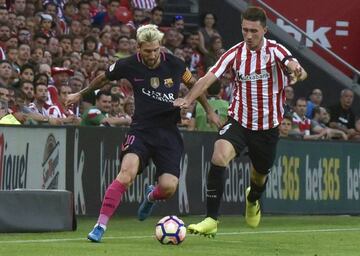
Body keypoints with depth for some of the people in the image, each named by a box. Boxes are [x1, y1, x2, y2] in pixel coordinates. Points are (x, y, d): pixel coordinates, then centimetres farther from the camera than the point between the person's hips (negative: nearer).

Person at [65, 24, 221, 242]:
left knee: (169, 187, -14)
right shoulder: (129, 65, -6)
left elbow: (193, 84, 16)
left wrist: (209, 111, 18)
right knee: (127, 171, -28)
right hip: (141, 128, -1)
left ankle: (151, 197, 28)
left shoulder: (174, 65, -5)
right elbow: (103, 78, 15)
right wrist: (81, 94, 27)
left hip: (169, 132, 1)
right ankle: (101, 226, -24)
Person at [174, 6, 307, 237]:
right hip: (238, 121, 0)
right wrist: (188, 99, -32)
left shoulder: (275, 51, -12)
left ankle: (253, 200, 57)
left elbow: (296, 68, -30)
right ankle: (211, 220, -25)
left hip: (268, 126, 0)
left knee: (260, 177, 17)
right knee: (219, 156, -27)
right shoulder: (235, 53, -6)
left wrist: (298, 73, -56)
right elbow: (209, 78, -15)